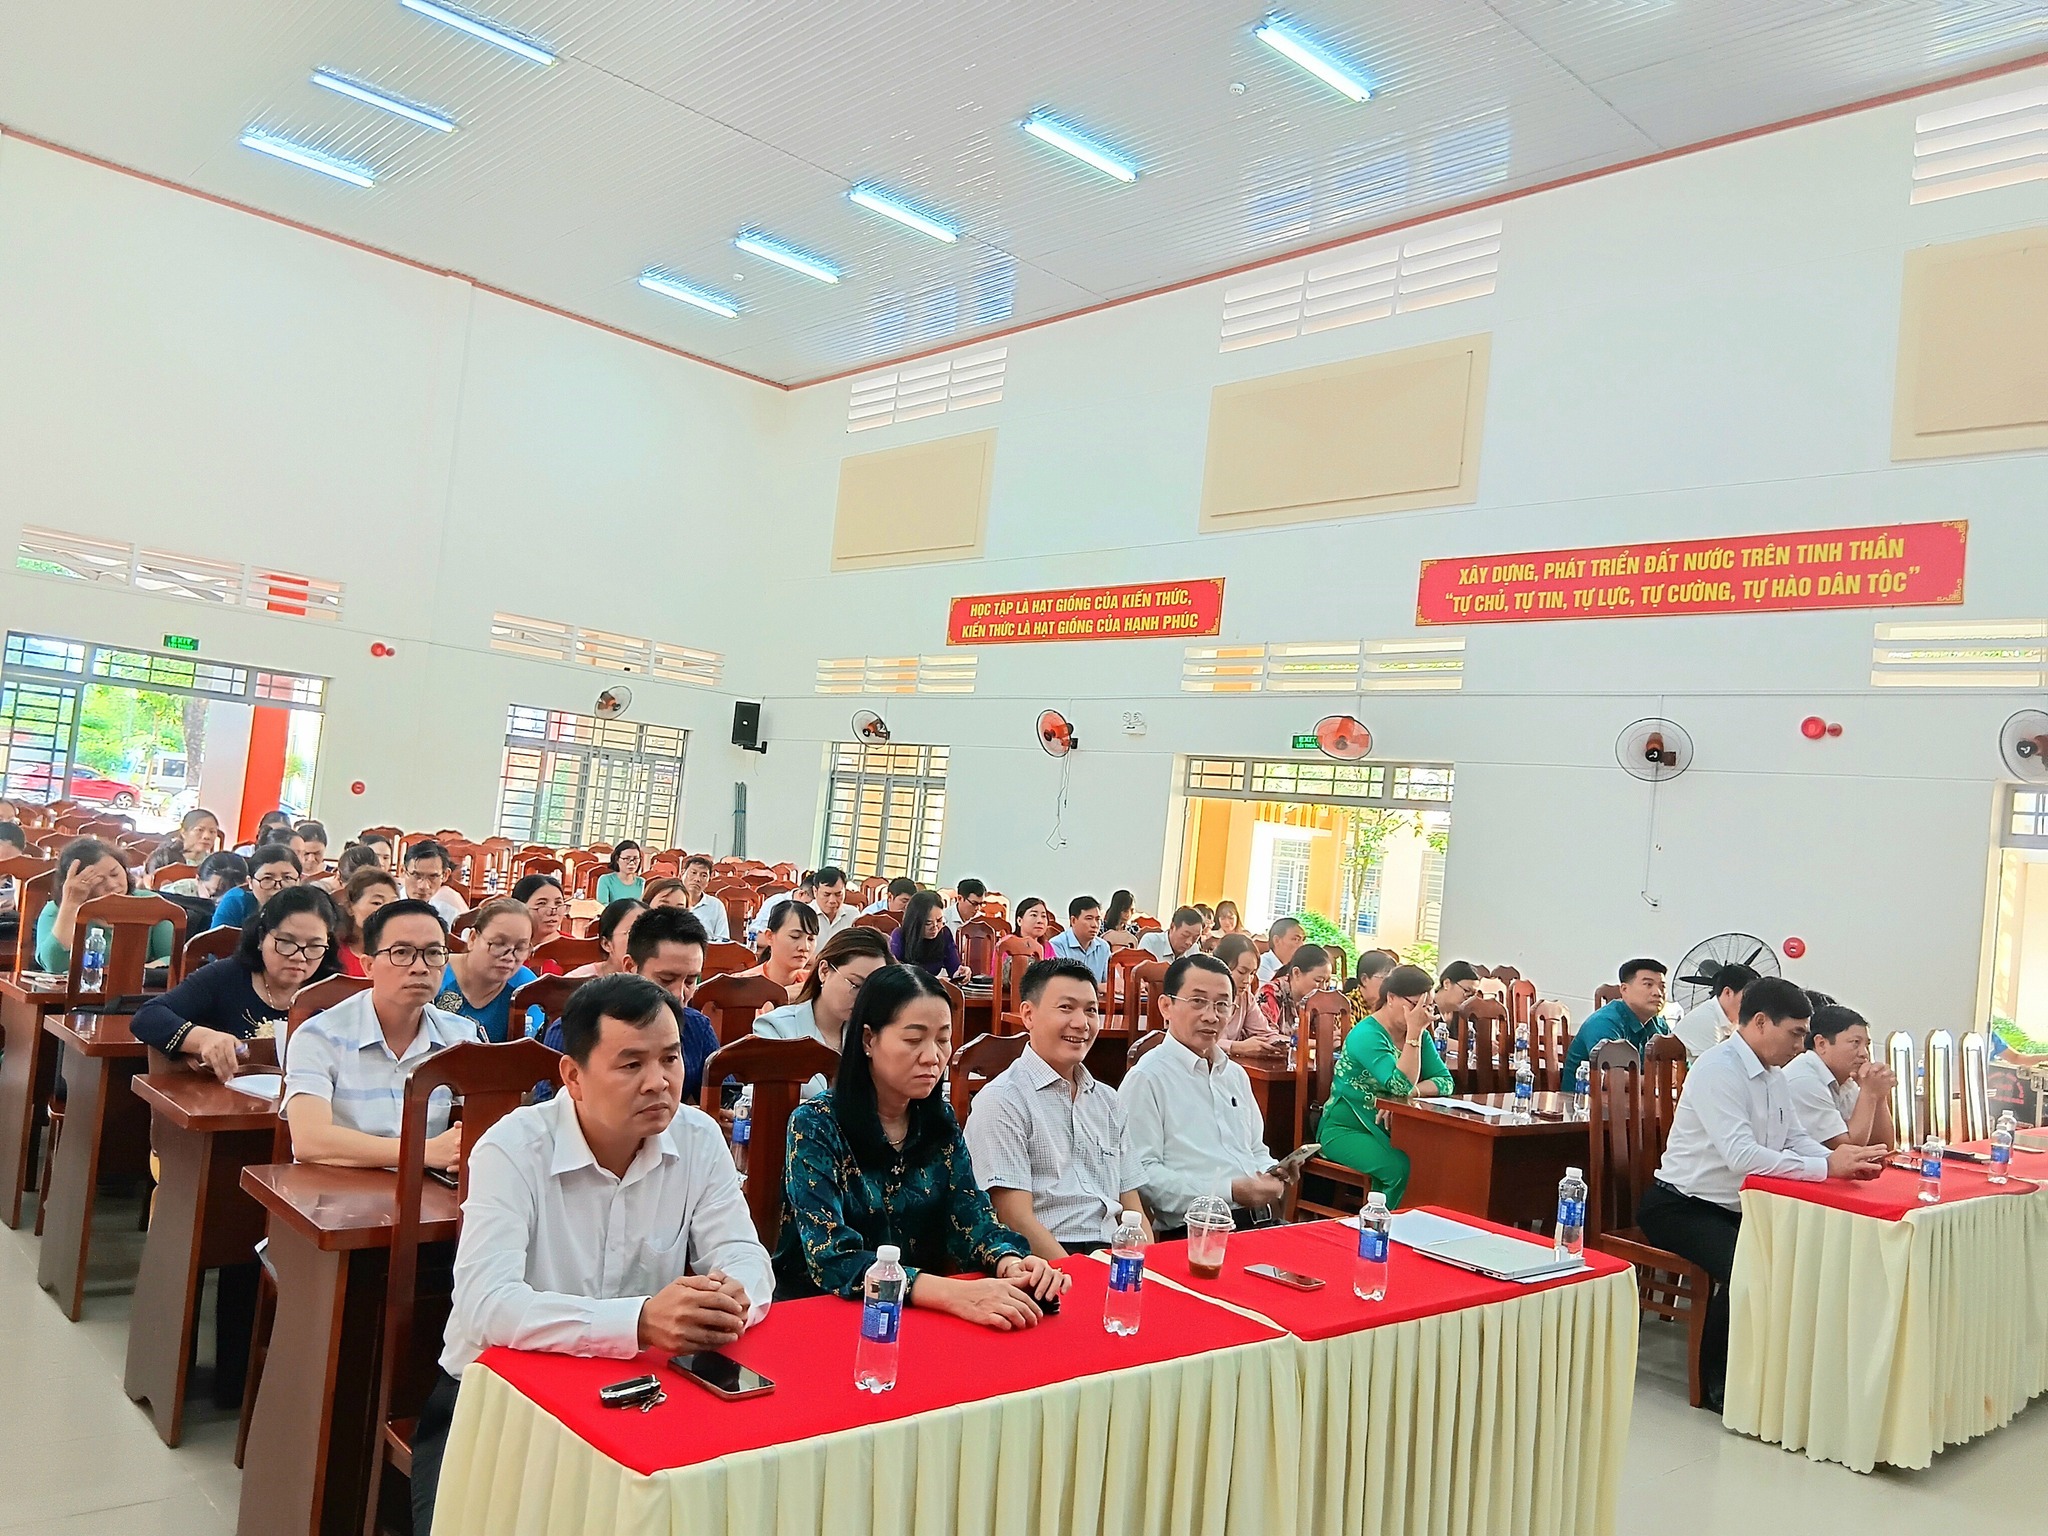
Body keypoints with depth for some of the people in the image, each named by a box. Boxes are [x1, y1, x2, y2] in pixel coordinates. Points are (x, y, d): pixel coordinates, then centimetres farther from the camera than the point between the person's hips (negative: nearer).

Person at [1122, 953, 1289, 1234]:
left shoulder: (1236, 1074, 23)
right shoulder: (1146, 1078, -5)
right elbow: (1141, 1175, -14)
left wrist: (1271, 1173, 8)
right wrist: (1230, 1191, -16)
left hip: (1255, 1221, 8)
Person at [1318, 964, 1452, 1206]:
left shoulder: (1419, 1034, 7)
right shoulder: (1366, 1034, -16)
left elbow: (1445, 1082, -1)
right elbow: (1401, 1084, -26)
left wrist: (1411, 1092, -19)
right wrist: (1414, 1033, -25)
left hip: (1387, 1131, 7)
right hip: (1345, 1129, -7)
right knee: (1400, 1168, -31)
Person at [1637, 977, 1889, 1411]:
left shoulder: (1772, 1073, 10)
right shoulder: (1719, 1069, -20)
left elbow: (1795, 1139, 10)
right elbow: (1741, 1155, -29)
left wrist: (1842, 1159, -10)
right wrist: (1827, 1168, -29)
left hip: (1736, 1208, 9)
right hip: (1681, 1207, -9)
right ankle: (1718, 1383, -8)